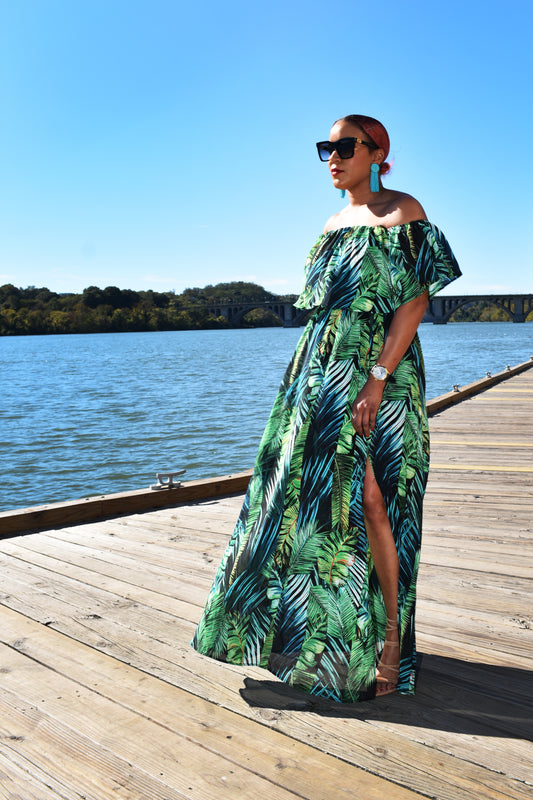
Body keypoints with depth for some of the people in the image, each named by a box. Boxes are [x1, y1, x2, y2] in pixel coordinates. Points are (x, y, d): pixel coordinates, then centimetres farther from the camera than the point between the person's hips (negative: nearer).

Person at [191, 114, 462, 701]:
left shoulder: (401, 212, -3)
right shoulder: (335, 223, 18)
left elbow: (415, 301, -12)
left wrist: (377, 378, -21)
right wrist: (307, 375, 15)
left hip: (377, 370, -7)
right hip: (321, 368, 7)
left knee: (367, 499, -10)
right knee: (315, 494, 8)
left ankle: (391, 636, 5)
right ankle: (330, 625, 24)